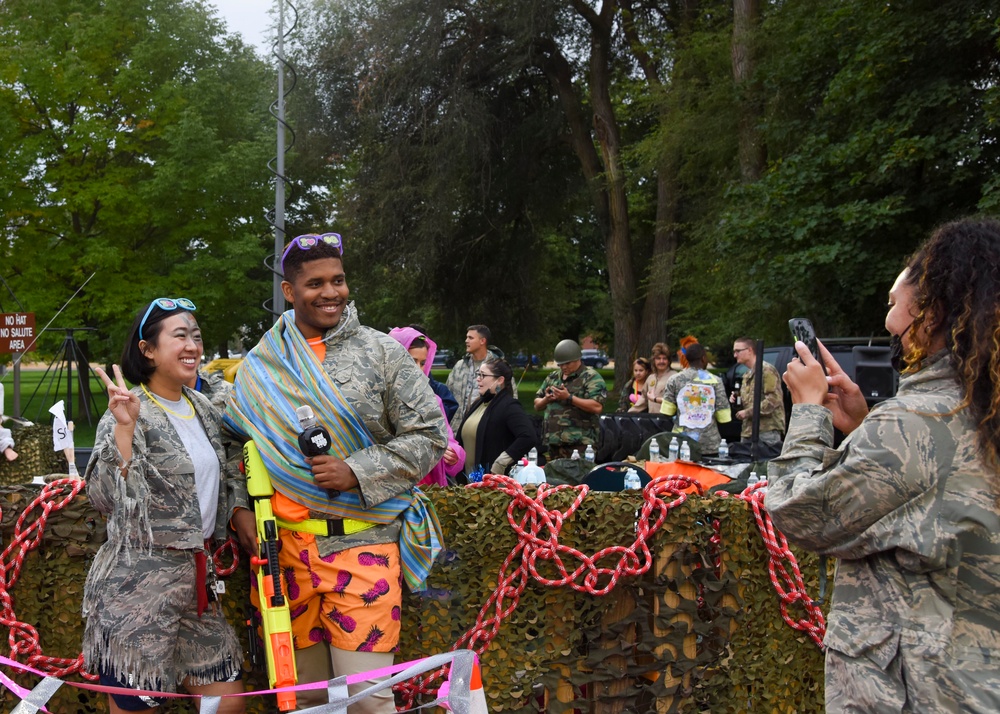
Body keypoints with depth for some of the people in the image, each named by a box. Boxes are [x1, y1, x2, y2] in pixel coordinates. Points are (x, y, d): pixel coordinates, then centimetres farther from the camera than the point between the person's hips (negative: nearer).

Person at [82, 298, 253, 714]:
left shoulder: (204, 410, 10)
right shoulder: (129, 414, -13)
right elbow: (106, 500, -25)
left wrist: (241, 515, 11)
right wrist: (124, 427, -31)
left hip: (196, 578, 7)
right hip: (140, 585, -7)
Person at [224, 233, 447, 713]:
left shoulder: (382, 352, 1)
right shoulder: (260, 367, 8)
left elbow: (428, 435, -1)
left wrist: (357, 473, -12)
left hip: (365, 542, -2)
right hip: (289, 545, 3)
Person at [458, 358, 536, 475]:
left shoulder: (509, 406, -12)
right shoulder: (477, 404, 15)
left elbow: (528, 437, -25)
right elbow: (465, 438, 25)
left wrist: (500, 463, -22)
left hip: (496, 479, -8)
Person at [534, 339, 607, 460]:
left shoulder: (591, 377, -3)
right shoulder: (552, 378, 18)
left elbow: (597, 407, -15)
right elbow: (537, 406, 24)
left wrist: (569, 398, -16)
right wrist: (546, 400, 1)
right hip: (553, 442, 7)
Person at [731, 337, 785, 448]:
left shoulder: (766, 369, -8)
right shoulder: (747, 376, 21)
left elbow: (774, 399, -17)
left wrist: (748, 412, -15)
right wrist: (736, 399, 10)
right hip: (748, 431, 9)